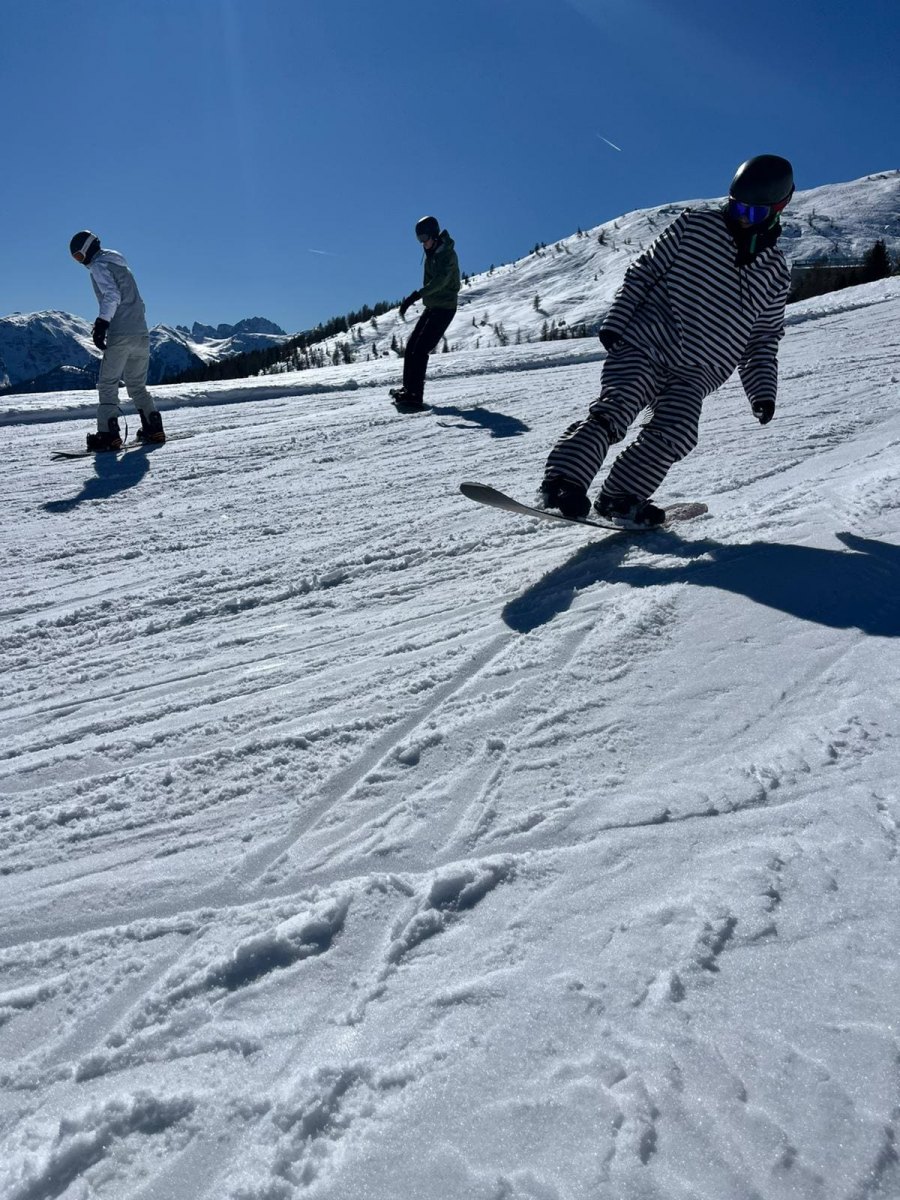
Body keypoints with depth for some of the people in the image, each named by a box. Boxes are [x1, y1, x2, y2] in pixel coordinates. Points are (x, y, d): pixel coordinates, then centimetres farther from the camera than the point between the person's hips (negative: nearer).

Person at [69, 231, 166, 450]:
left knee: (107, 385, -5)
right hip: (142, 334, 8)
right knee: (137, 386, 15)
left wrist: (101, 324, -20)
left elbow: (112, 295, -17)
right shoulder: (119, 264, 24)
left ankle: (109, 435, -12)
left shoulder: (99, 265, -2)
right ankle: (154, 429, 8)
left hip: (120, 335, -8)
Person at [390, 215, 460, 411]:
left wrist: (416, 295, -44)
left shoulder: (447, 254, -17)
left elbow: (439, 281, -34)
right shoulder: (431, 252, 10)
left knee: (421, 349, -17)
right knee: (411, 345, 7)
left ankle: (415, 396, -20)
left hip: (444, 308, -9)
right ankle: (408, 388, 15)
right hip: (431, 307, 9)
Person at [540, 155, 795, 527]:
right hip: (643, 345, -2)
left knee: (674, 433, -21)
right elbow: (643, 271, 7)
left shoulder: (774, 272, 15)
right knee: (614, 409, -24)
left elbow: (763, 340, 20)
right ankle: (564, 480, -28)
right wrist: (615, 321, -4)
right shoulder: (695, 225, 7)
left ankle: (620, 498, -14)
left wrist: (763, 390, 8)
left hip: (694, 373, 3)